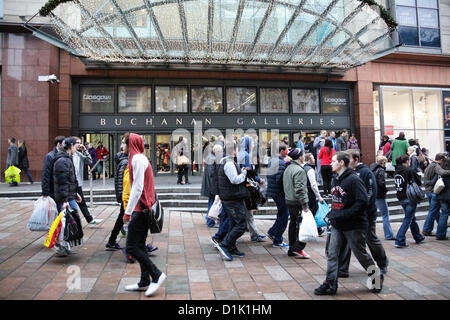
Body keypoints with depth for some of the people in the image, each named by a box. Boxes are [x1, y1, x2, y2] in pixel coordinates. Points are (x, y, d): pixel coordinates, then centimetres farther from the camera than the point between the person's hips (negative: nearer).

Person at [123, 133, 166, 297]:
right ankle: (144, 282, 22)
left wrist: (128, 211, -19)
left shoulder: (137, 158, -13)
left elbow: (137, 187, -21)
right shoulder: (140, 158, 16)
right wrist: (130, 209, 19)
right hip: (143, 208, 10)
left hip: (141, 208, -10)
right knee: (139, 246, 14)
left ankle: (157, 275, 3)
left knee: (131, 247, -5)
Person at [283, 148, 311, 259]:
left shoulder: (288, 169, 14)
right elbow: (299, 189, -22)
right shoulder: (299, 170, -17)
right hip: (297, 203, -10)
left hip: (289, 201, 10)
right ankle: (298, 249, -1)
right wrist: (305, 205, -20)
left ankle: (292, 249, 21)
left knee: (293, 224, 14)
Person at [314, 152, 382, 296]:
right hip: (337, 225, 7)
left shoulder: (354, 179, -17)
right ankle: (330, 285, 12)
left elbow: (362, 202, -23)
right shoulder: (336, 179, 9)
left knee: (361, 254, 11)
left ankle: (377, 278, 35)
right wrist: (332, 213, 7)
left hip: (354, 226, -7)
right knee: (332, 254, 3)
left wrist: (342, 215, -24)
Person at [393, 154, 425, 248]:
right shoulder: (409, 171, -13)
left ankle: (418, 238, 36)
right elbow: (419, 183, -5)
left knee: (412, 218, 21)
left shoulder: (396, 172, 6)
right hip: (410, 197, -7)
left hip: (401, 198, 7)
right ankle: (399, 241, -7)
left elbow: (398, 184, 9)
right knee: (408, 219, -2)